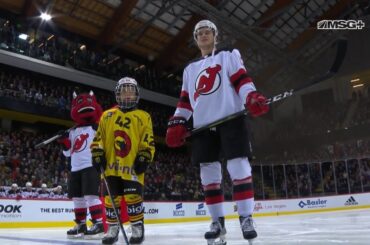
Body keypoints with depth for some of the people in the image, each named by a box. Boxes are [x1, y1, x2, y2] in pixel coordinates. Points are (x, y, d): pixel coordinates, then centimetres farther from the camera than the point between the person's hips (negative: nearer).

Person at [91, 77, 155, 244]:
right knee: (111, 198, 5)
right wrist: (98, 154, 0)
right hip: (111, 166, 3)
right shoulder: (107, 115, 14)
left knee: (133, 198, -7)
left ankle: (138, 229, 9)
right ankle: (112, 229, 19)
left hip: (132, 167, -2)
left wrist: (144, 158, -9)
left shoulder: (143, 117, 8)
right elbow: (98, 138, 12)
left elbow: (148, 141, 2)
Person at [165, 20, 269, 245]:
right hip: (203, 125, 5)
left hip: (231, 118, -4)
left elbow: (242, 80, -2)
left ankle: (246, 217, -4)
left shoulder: (229, 56, 13)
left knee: (238, 166, -12)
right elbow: (186, 100, 20)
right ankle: (218, 222, 9)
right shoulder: (190, 69, 26)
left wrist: (252, 97, -22)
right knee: (209, 173, 1)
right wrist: (177, 122, 5)